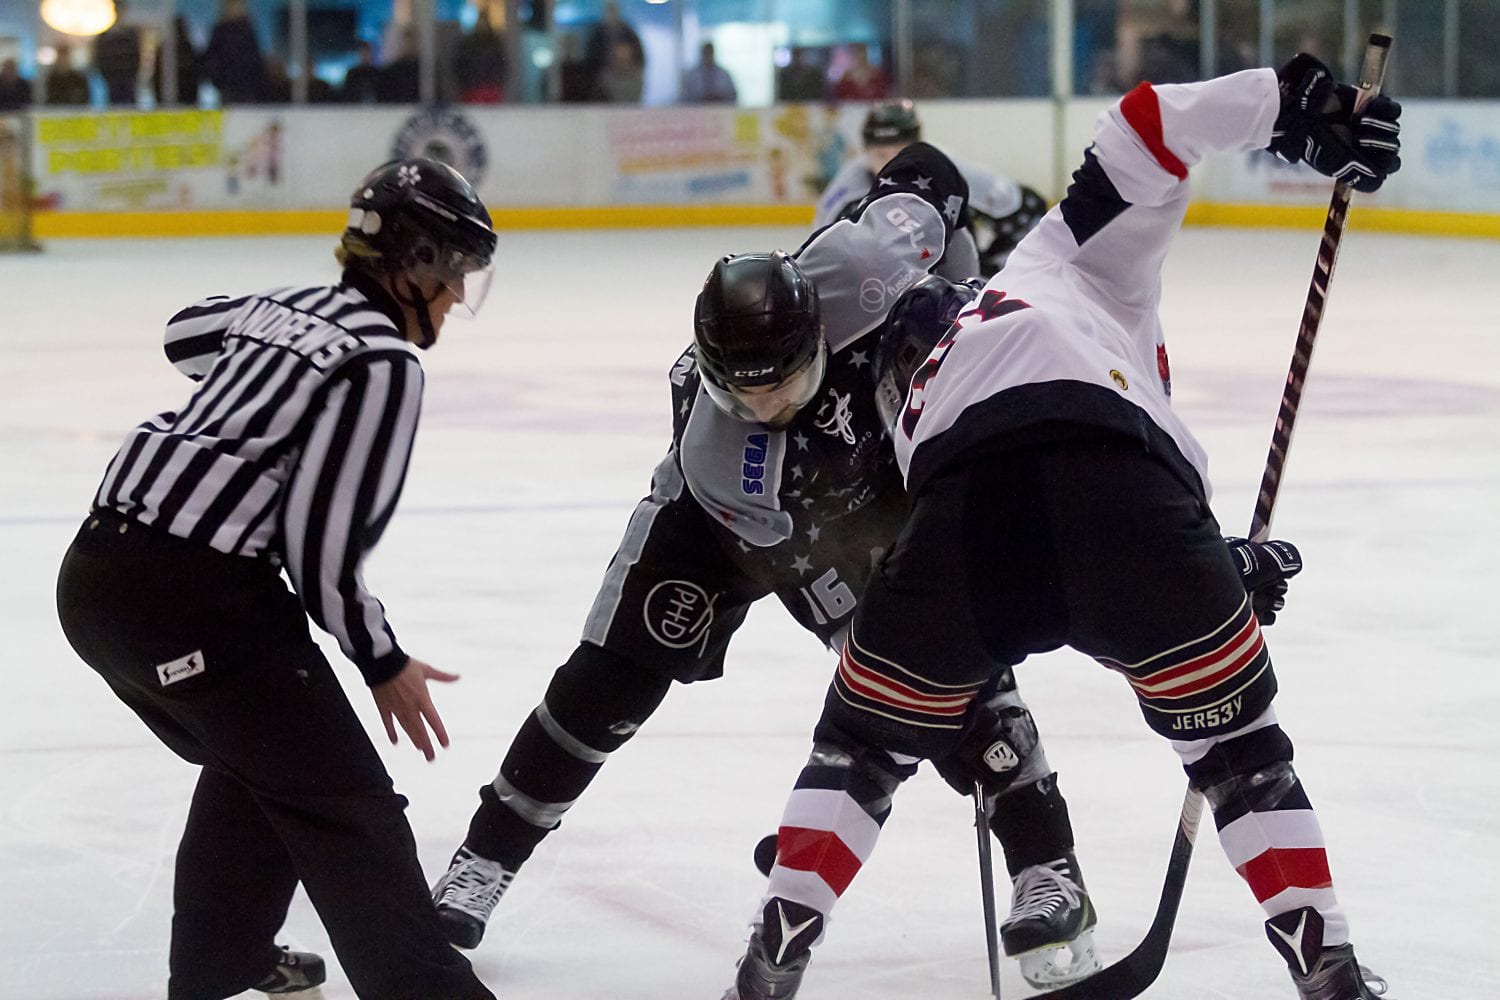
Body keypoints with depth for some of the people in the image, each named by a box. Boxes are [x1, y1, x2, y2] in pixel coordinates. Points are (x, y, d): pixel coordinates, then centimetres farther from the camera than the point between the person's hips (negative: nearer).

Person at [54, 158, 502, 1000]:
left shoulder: (291, 306, 16)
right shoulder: (384, 364, -9)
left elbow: (188, 333, 40)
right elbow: (320, 543, -14)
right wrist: (383, 661, -1)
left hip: (99, 572, 9)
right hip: (193, 603, -9)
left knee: (258, 759, 29)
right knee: (343, 804, -6)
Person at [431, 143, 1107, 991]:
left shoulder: (850, 267, -40)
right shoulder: (711, 450, -40)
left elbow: (922, 181, -20)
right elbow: (798, 551, -29)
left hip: (876, 479, 2)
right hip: (732, 509, -2)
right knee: (612, 679, -7)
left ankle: (1050, 870, -2)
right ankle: (487, 858, 8)